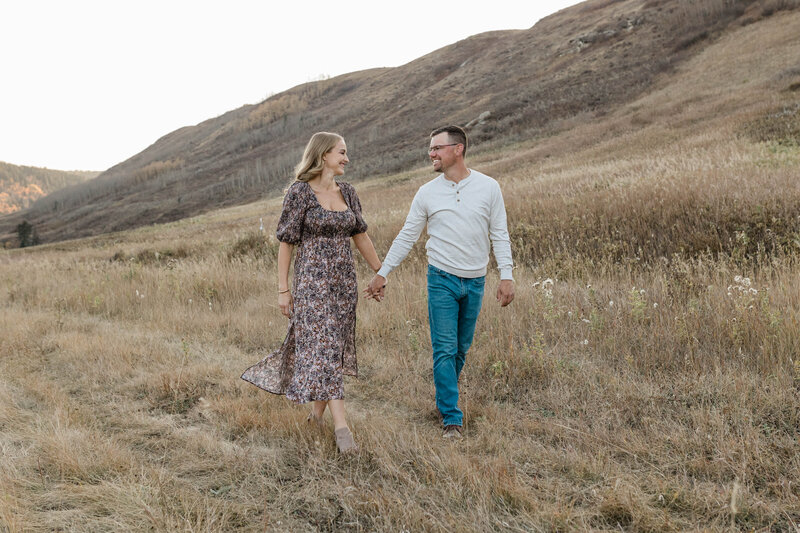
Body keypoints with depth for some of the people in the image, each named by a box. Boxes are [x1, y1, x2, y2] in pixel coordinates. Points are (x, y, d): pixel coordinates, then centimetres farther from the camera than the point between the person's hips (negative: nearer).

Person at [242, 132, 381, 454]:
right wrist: (283, 289, -9)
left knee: (337, 345, 10)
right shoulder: (299, 192, -8)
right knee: (322, 347, -9)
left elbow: (360, 236, 16)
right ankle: (341, 425, -12)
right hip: (312, 279, -6)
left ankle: (318, 411, 26)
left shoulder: (347, 192, 9)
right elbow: (286, 242, -7)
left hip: (344, 279, 6)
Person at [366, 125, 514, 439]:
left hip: (475, 282, 1)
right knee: (445, 349, -5)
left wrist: (506, 275, -6)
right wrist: (382, 274, 3)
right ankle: (451, 417, 2)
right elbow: (406, 237, 6)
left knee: (461, 349, 11)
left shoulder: (488, 187, 0)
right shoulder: (427, 193, 1)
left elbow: (499, 235, 2)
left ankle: (444, 398, 32)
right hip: (442, 279, -1)